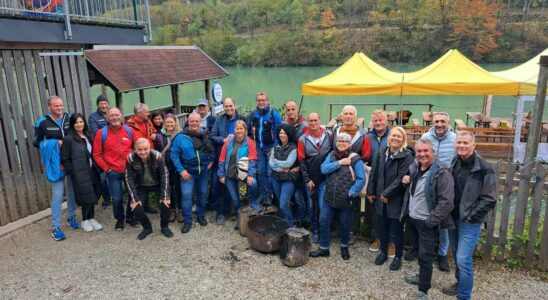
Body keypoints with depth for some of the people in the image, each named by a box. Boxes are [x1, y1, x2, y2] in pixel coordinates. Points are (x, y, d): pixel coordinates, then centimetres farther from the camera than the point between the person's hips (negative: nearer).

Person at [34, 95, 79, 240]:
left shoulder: (69, 119, 2)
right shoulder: (42, 123, -5)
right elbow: (36, 142, 1)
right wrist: (55, 143, -13)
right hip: (56, 163, -3)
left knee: (72, 190, 13)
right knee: (58, 194, -3)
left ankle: (71, 217, 31)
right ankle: (55, 227, 7)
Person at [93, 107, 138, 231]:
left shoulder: (129, 130, 0)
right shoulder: (101, 133, -5)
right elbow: (96, 154, -1)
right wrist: (106, 168, -4)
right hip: (113, 172, -2)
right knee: (117, 198, 4)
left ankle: (130, 217, 30)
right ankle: (119, 219, 27)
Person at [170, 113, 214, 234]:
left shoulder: (204, 136, 3)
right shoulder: (181, 137, -11)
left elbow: (212, 151, 17)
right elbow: (174, 154, -11)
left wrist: (211, 161, 3)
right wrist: (181, 170, -15)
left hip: (204, 171, 4)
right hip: (188, 171, -4)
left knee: (203, 193, 12)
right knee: (186, 195, -8)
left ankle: (201, 215, 31)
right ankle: (187, 220, 5)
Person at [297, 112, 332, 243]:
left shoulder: (329, 136, -4)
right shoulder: (303, 139, -5)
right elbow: (301, 161, -4)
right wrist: (307, 180, -5)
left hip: (325, 178, -1)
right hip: (310, 179, 1)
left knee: (322, 207, 0)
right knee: (311, 206, 11)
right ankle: (315, 231, 27)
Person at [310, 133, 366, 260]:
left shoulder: (355, 159, -11)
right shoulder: (332, 155, 3)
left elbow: (361, 179, -12)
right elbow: (323, 169, -10)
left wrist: (351, 193, -17)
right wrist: (339, 163, -18)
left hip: (345, 200, -3)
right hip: (329, 198, 4)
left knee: (344, 224, 14)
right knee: (323, 222, 6)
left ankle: (344, 247, 37)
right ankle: (323, 248, 22)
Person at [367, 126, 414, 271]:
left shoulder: (407, 156, -12)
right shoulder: (382, 152, 3)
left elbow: (401, 178, -18)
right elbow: (374, 173, 6)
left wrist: (387, 193, -17)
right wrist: (370, 192, 3)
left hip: (396, 199, -4)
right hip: (380, 198, 5)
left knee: (396, 230, 8)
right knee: (381, 227, 17)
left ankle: (398, 257, 28)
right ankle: (383, 252, 37)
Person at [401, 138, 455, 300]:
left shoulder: (441, 173, -20)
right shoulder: (414, 168, 5)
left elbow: (447, 202, -23)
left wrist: (431, 221, -20)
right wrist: (406, 181, 1)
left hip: (427, 222, -7)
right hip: (412, 218, 7)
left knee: (425, 255, 2)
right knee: (419, 251, 22)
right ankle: (422, 276, 42)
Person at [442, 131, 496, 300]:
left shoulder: (484, 169, -16)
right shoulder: (455, 163, 2)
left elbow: (489, 200, -15)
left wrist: (470, 216, -13)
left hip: (470, 222, -6)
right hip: (453, 218, 6)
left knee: (463, 260, -5)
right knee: (456, 254, 19)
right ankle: (460, 283, 39)